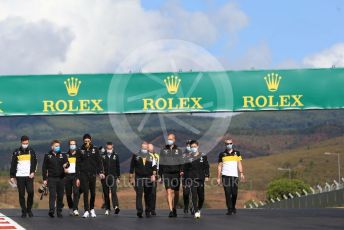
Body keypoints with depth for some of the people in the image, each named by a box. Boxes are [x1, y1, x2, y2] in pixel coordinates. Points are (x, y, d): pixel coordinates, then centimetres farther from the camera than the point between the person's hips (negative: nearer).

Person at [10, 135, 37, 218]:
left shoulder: (31, 151, 7)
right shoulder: (16, 152, 4)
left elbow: (34, 163, 4)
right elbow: (13, 165, 7)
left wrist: (32, 172, -12)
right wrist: (12, 176, 3)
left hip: (29, 176, 0)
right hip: (19, 176, 0)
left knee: (30, 192, -11)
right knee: (21, 194, 1)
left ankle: (29, 209, 5)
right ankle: (24, 211, 8)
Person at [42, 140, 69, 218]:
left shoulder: (63, 156, 11)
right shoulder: (47, 156, 7)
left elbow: (67, 163, -3)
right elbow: (44, 168, 7)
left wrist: (66, 165, -28)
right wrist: (44, 179, 1)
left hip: (61, 178, 2)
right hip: (51, 178, -2)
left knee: (60, 196, 5)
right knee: (52, 194, -14)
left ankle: (59, 211, 13)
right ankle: (51, 210, -21)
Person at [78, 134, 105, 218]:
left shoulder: (95, 149, 4)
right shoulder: (81, 150, 2)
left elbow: (99, 161, 5)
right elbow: (78, 164, 4)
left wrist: (100, 172, -7)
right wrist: (77, 177, 0)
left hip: (92, 173, 1)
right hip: (83, 174, -1)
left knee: (93, 193, 7)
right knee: (85, 192, -5)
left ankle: (92, 209, 25)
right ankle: (86, 211, -3)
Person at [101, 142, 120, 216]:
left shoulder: (116, 155, 8)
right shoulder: (102, 156, 4)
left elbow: (118, 167, 12)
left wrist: (118, 177, 10)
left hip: (113, 177, -1)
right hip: (104, 177, 1)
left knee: (114, 192, -15)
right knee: (106, 194, 5)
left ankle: (116, 207, -27)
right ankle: (107, 209, 10)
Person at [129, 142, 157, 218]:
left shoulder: (151, 157, 9)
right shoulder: (135, 156, 7)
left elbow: (154, 167, 6)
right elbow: (132, 168, 9)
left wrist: (153, 175, -10)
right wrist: (130, 178, 7)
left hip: (148, 179, 1)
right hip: (139, 178, -1)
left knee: (148, 196, 7)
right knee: (139, 194, -13)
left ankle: (148, 211, 17)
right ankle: (139, 211, -20)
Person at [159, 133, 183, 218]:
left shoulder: (178, 151, 7)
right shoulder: (163, 151, 7)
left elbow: (181, 163, 4)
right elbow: (161, 164, 9)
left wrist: (181, 170, -14)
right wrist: (160, 176, 7)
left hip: (176, 174, 1)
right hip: (166, 174, -1)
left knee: (176, 192, 7)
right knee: (169, 192, -12)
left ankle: (174, 209, 26)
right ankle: (171, 211, -15)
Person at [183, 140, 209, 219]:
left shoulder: (203, 156, 6)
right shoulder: (188, 157, 5)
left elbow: (206, 167, 9)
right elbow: (185, 169, 8)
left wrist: (207, 176, -1)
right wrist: (186, 179, 6)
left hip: (200, 179, 1)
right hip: (191, 179, -1)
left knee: (201, 196, 5)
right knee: (194, 195, -12)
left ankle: (199, 209, 29)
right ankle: (196, 212, -13)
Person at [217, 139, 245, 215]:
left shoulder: (237, 153, 12)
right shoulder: (222, 154, 9)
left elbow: (239, 164, 9)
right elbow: (219, 166, 10)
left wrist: (241, 173, -4)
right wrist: (218, 177, 4)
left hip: (235, 175, 1)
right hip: (225, 175, -1)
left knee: (234, 193, -2)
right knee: (228, 193, -6)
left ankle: (233, 207, 19)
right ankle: (229, 209, -4)